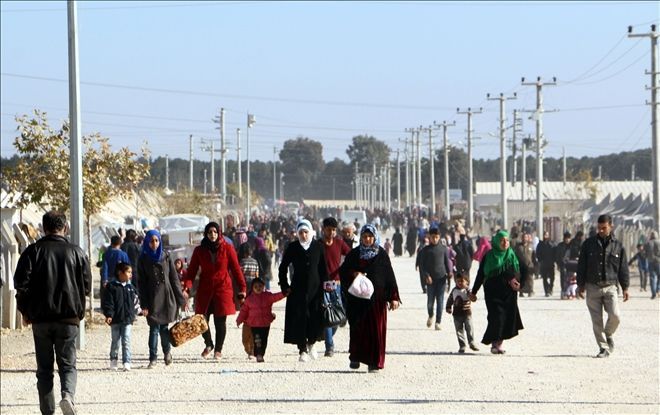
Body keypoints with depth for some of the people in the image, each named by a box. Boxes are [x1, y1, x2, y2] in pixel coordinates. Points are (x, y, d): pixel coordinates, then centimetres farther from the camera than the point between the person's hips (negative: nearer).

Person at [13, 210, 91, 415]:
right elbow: (87, 285, 4)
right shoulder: (76, 252, 2)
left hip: (40, 317, 0)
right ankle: (68, 395, -20)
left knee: (44, 368, 9)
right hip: (69, 317, 0)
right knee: (67, 363, 7)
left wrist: (25, 311, 7)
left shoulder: (33, 251, -1)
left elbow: (21, 283, -5)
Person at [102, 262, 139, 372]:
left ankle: (126, 362, -5)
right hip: (115, 319, -2)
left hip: (127, 319, 2)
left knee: (126, 341, -4)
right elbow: (107, 302, -7)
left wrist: (133, 314, 8)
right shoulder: (111, 287, -4)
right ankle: (113, 360, 23)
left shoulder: (131, 288, 8)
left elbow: (135, 301, 15)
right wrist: (108, 315, -15)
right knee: (115, 341, 9)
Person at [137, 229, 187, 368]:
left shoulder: (166, 258, 7)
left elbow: (174, 279, 8)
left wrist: (181, 300, 5)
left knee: (164, 327, 4)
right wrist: (144, 305, -7)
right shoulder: (143, 260, 2)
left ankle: (167, 351, 29)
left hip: (167, 298, 1)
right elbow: (141, 284, 0)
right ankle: (153, 358, 1)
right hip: (152, 299, -1)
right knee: (154, 328, -6)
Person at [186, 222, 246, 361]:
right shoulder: (199, 250, 4)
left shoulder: (227, 249, 0)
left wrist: (242, 288, -1)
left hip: (223, 289, -2)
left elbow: (236, 269, 2)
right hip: (205, 291, 2)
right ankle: (208, 345, 25)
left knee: (220, 321, 0)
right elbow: (192, 270, 3)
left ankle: (218, 349, 16)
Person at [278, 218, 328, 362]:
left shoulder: (318, 246, 4)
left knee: (316, 319, -3)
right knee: (299, 319, -5)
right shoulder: (292, 247, 2)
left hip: (315, 287, 1)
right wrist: (285, 286, 1)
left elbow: (323, 268, 8)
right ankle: (302, 350, 2)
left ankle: (310, 344, 23)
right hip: (298, 289, -1)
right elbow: (283, 267, 8)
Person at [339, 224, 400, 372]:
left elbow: (390, 276, 1)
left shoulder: (381, 254, 3)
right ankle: (356, 357, 17)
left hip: (377, 298, -1)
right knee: (357, 328, 1)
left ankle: (375, 361, 0)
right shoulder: (354, 254, 6)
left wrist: (394, 297, -5)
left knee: (376, 329, -4)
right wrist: (353, 274, -14)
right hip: (357, 298, 1)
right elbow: (343, 271, 8)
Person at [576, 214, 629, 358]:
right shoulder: (589, 244, 5)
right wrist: (580, 285, 3)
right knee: (596, 320, -2)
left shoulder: (618, 246, 6)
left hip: (610, 287, 0)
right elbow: (581, 265, 7)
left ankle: (608, 335, 16)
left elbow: (623, 268, 10)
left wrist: (625, 287, 7)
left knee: (614, 316, -15)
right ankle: (603, 348, 8)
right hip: (592, 288, 0)